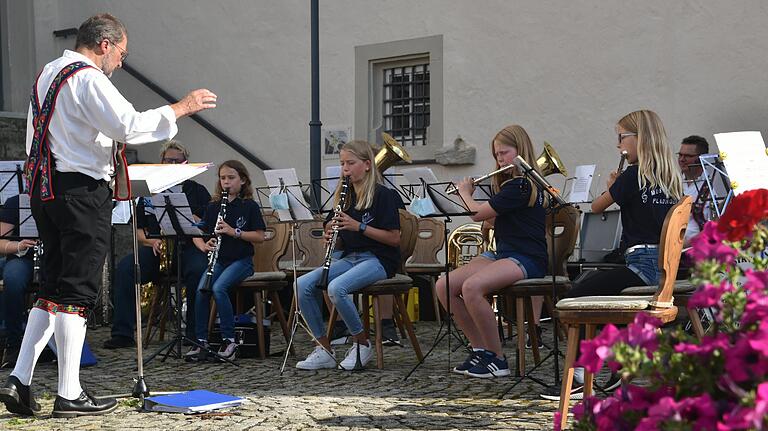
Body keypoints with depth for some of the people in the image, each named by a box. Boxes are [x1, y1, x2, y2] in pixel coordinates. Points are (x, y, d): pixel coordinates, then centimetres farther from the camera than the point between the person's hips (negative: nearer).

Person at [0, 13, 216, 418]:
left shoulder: (46, 74, 19)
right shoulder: (88, 78, -11)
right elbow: (129, 125, -21)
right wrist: (180, 108, -12)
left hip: (44, 190, 9)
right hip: (82, 191, -9)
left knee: (53, 288, 13)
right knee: (77, 292, -4)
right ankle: (70, 394, 0)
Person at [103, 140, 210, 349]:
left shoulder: (198, 191, 16)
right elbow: (138, 228, 13)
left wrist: (188, 216, -12)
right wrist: (150, 241, -8)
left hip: (188, 247, -2)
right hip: (155, 248, 2)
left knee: (198, 271, -36)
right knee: (124, 268, -26)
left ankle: (196, 334, -27)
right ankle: (123, 334, -24)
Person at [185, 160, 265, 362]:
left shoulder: (250, 206, 0)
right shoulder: (213, 207, 12)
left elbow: (259, 236, -6)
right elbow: (198, 234, 11)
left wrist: (234, 232, -18)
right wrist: (204, 245, -12)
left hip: (241, 260, -4)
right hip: (219, 260, 4)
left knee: (219, 288, -29)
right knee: (201, 289, -23)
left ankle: (229, 340, -17)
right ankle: (201, 342, -14)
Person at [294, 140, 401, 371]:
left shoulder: (383, 195, -5)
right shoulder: (344, 196, 14)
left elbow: (394, 238, -12)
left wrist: (359, 226, -18)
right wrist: (331, 234, -5)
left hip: (378, 259, -7)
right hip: (349, 258, 7)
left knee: (336, 288, -33)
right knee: (303, 284, -16)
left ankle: (362, 344, -11)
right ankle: (324, 350, -8)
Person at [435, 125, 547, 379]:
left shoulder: (521, 185, -13)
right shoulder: (510, 183, 18)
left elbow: (478, 214, -15)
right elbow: (492, 222, 24)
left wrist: (464, 192, 4)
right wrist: (469, 195, 18)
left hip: (527, 260, -10)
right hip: (503, 254, 10)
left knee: (471, 287, -33)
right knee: (444, 286, -9)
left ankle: (498, 360, -20)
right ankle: (480, 349, -2)